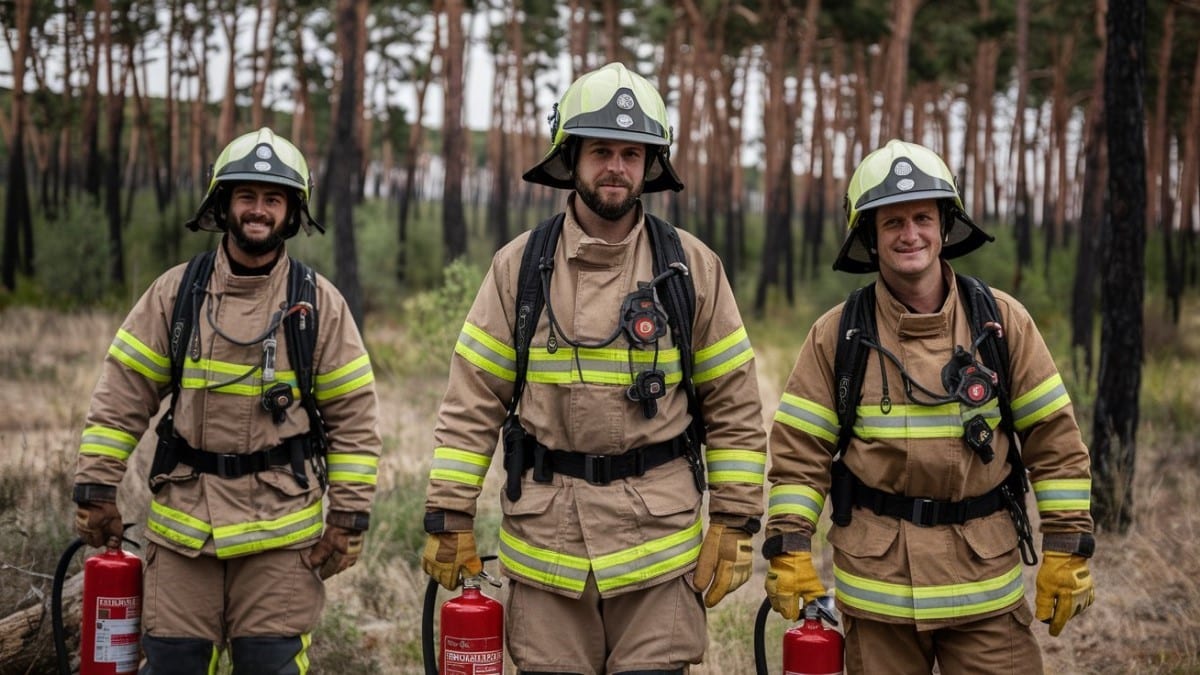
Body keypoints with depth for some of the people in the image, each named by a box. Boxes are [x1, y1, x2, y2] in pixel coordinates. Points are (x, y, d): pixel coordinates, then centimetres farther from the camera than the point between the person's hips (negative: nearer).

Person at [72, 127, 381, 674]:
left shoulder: (320, 303, 1)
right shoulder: (175, 292, 4)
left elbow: (354, 417, 2)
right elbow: (121, 397, 6)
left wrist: (349, 518, -2)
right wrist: (95, 490, 1)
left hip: (281, 532, -1)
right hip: (182, 525, 2)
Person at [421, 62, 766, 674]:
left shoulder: (694, 267, 1)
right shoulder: (519, 266, 2)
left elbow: (734, 407, 4)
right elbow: (472, 404, 4)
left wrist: (735, 521, 1)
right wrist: (449, 517, 0)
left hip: (659, 537, 0)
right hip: (545, 536, 1)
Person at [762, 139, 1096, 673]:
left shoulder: (1003, 322, 1)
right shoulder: (837, 334, 0)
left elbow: (1053, 438, 3)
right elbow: (799, 450, 1)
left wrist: (1066, 549, 1)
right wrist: (790, 553, -5)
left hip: (987, 581, 0)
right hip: (876, 585, 0)